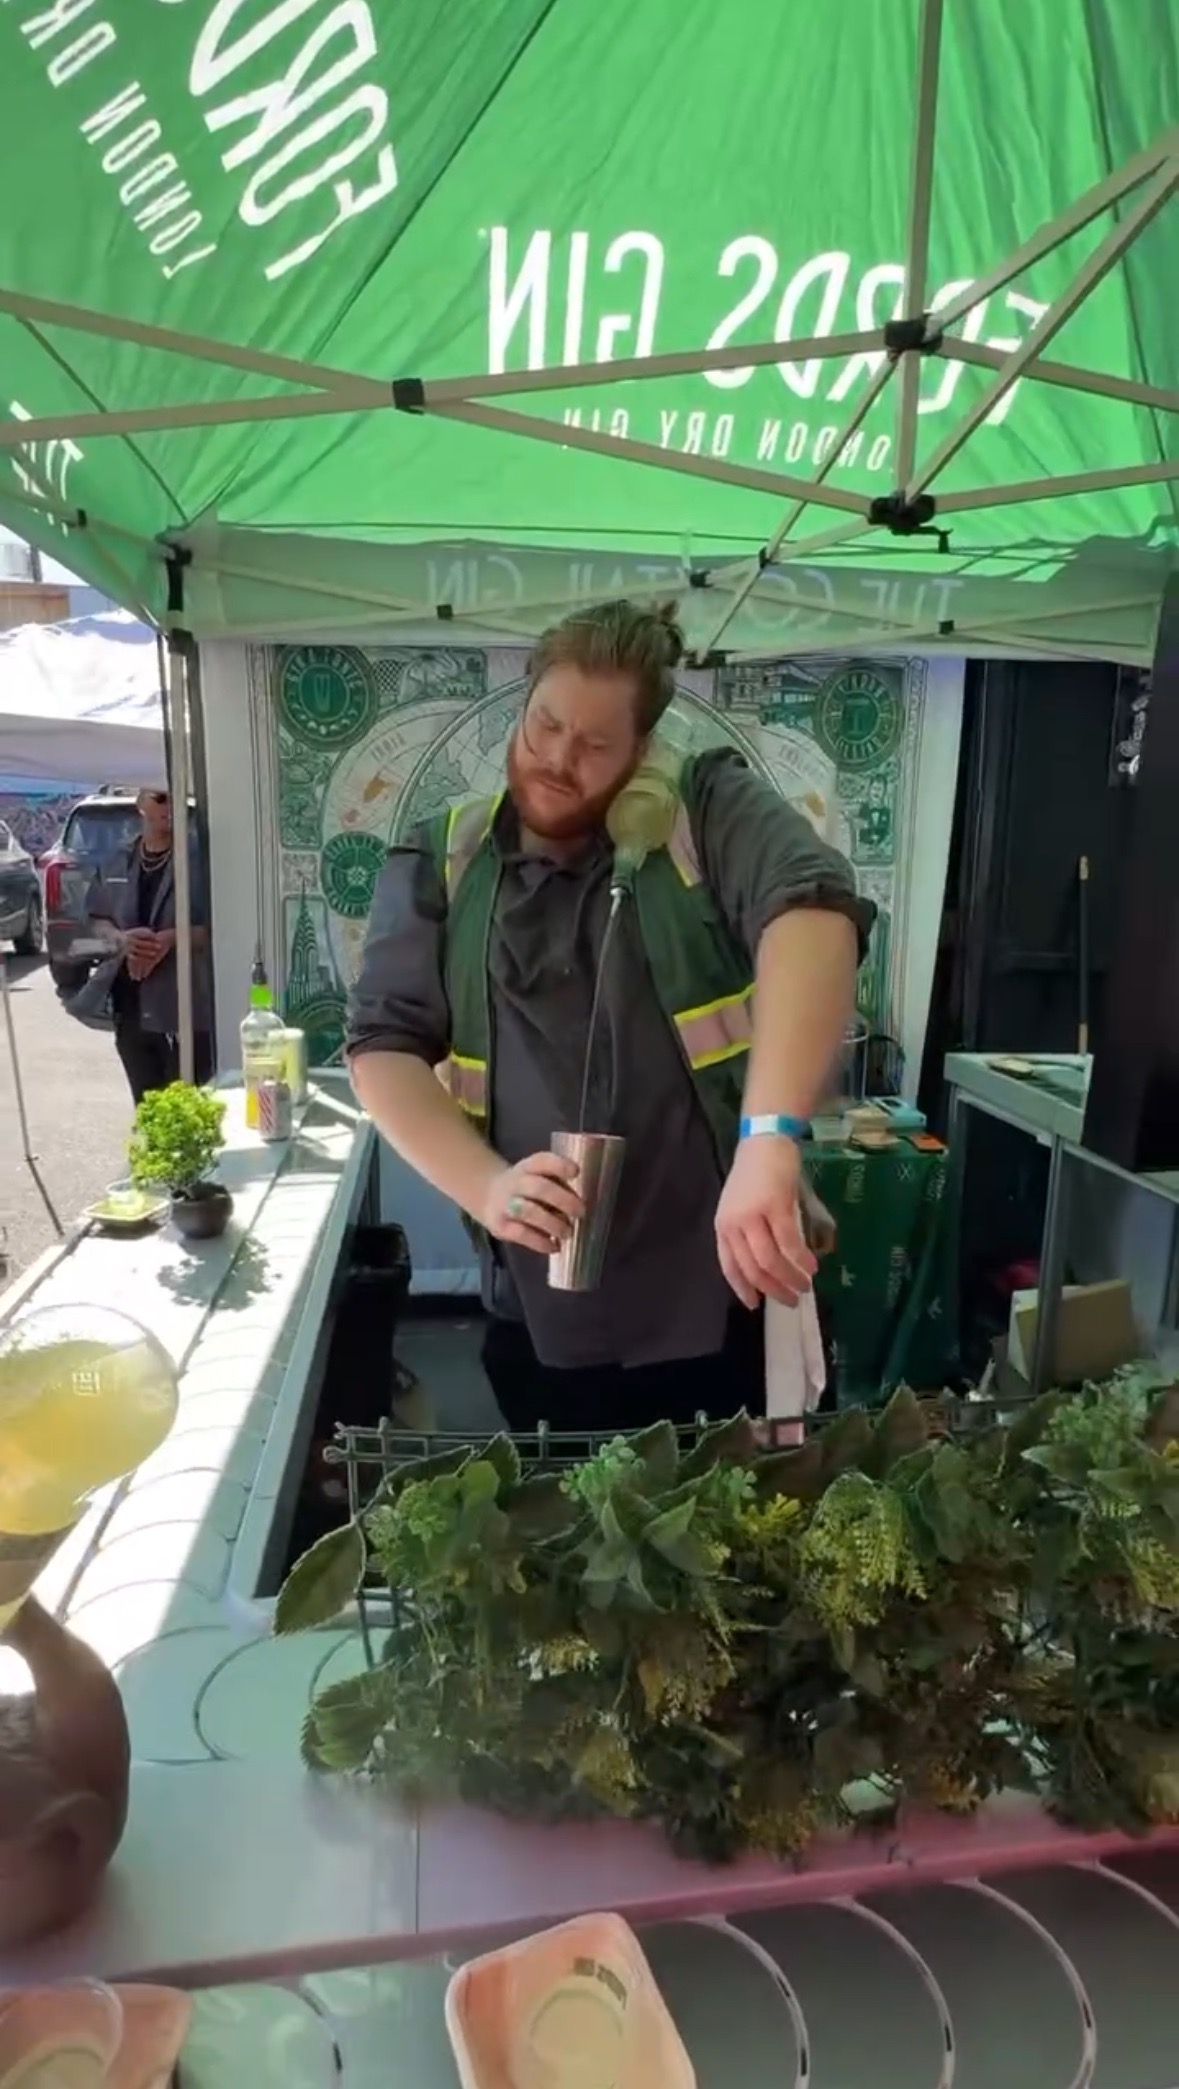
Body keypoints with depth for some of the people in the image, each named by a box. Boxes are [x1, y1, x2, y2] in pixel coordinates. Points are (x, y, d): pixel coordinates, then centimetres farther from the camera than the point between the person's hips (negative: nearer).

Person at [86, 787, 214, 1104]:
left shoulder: (199, 858, -6)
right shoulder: (117, 863, 10)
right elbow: (97, 918, 16)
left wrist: (173, 938, -21)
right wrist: (121, 939, -5)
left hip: (186, 1010, -5)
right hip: (131, 1010, 5)